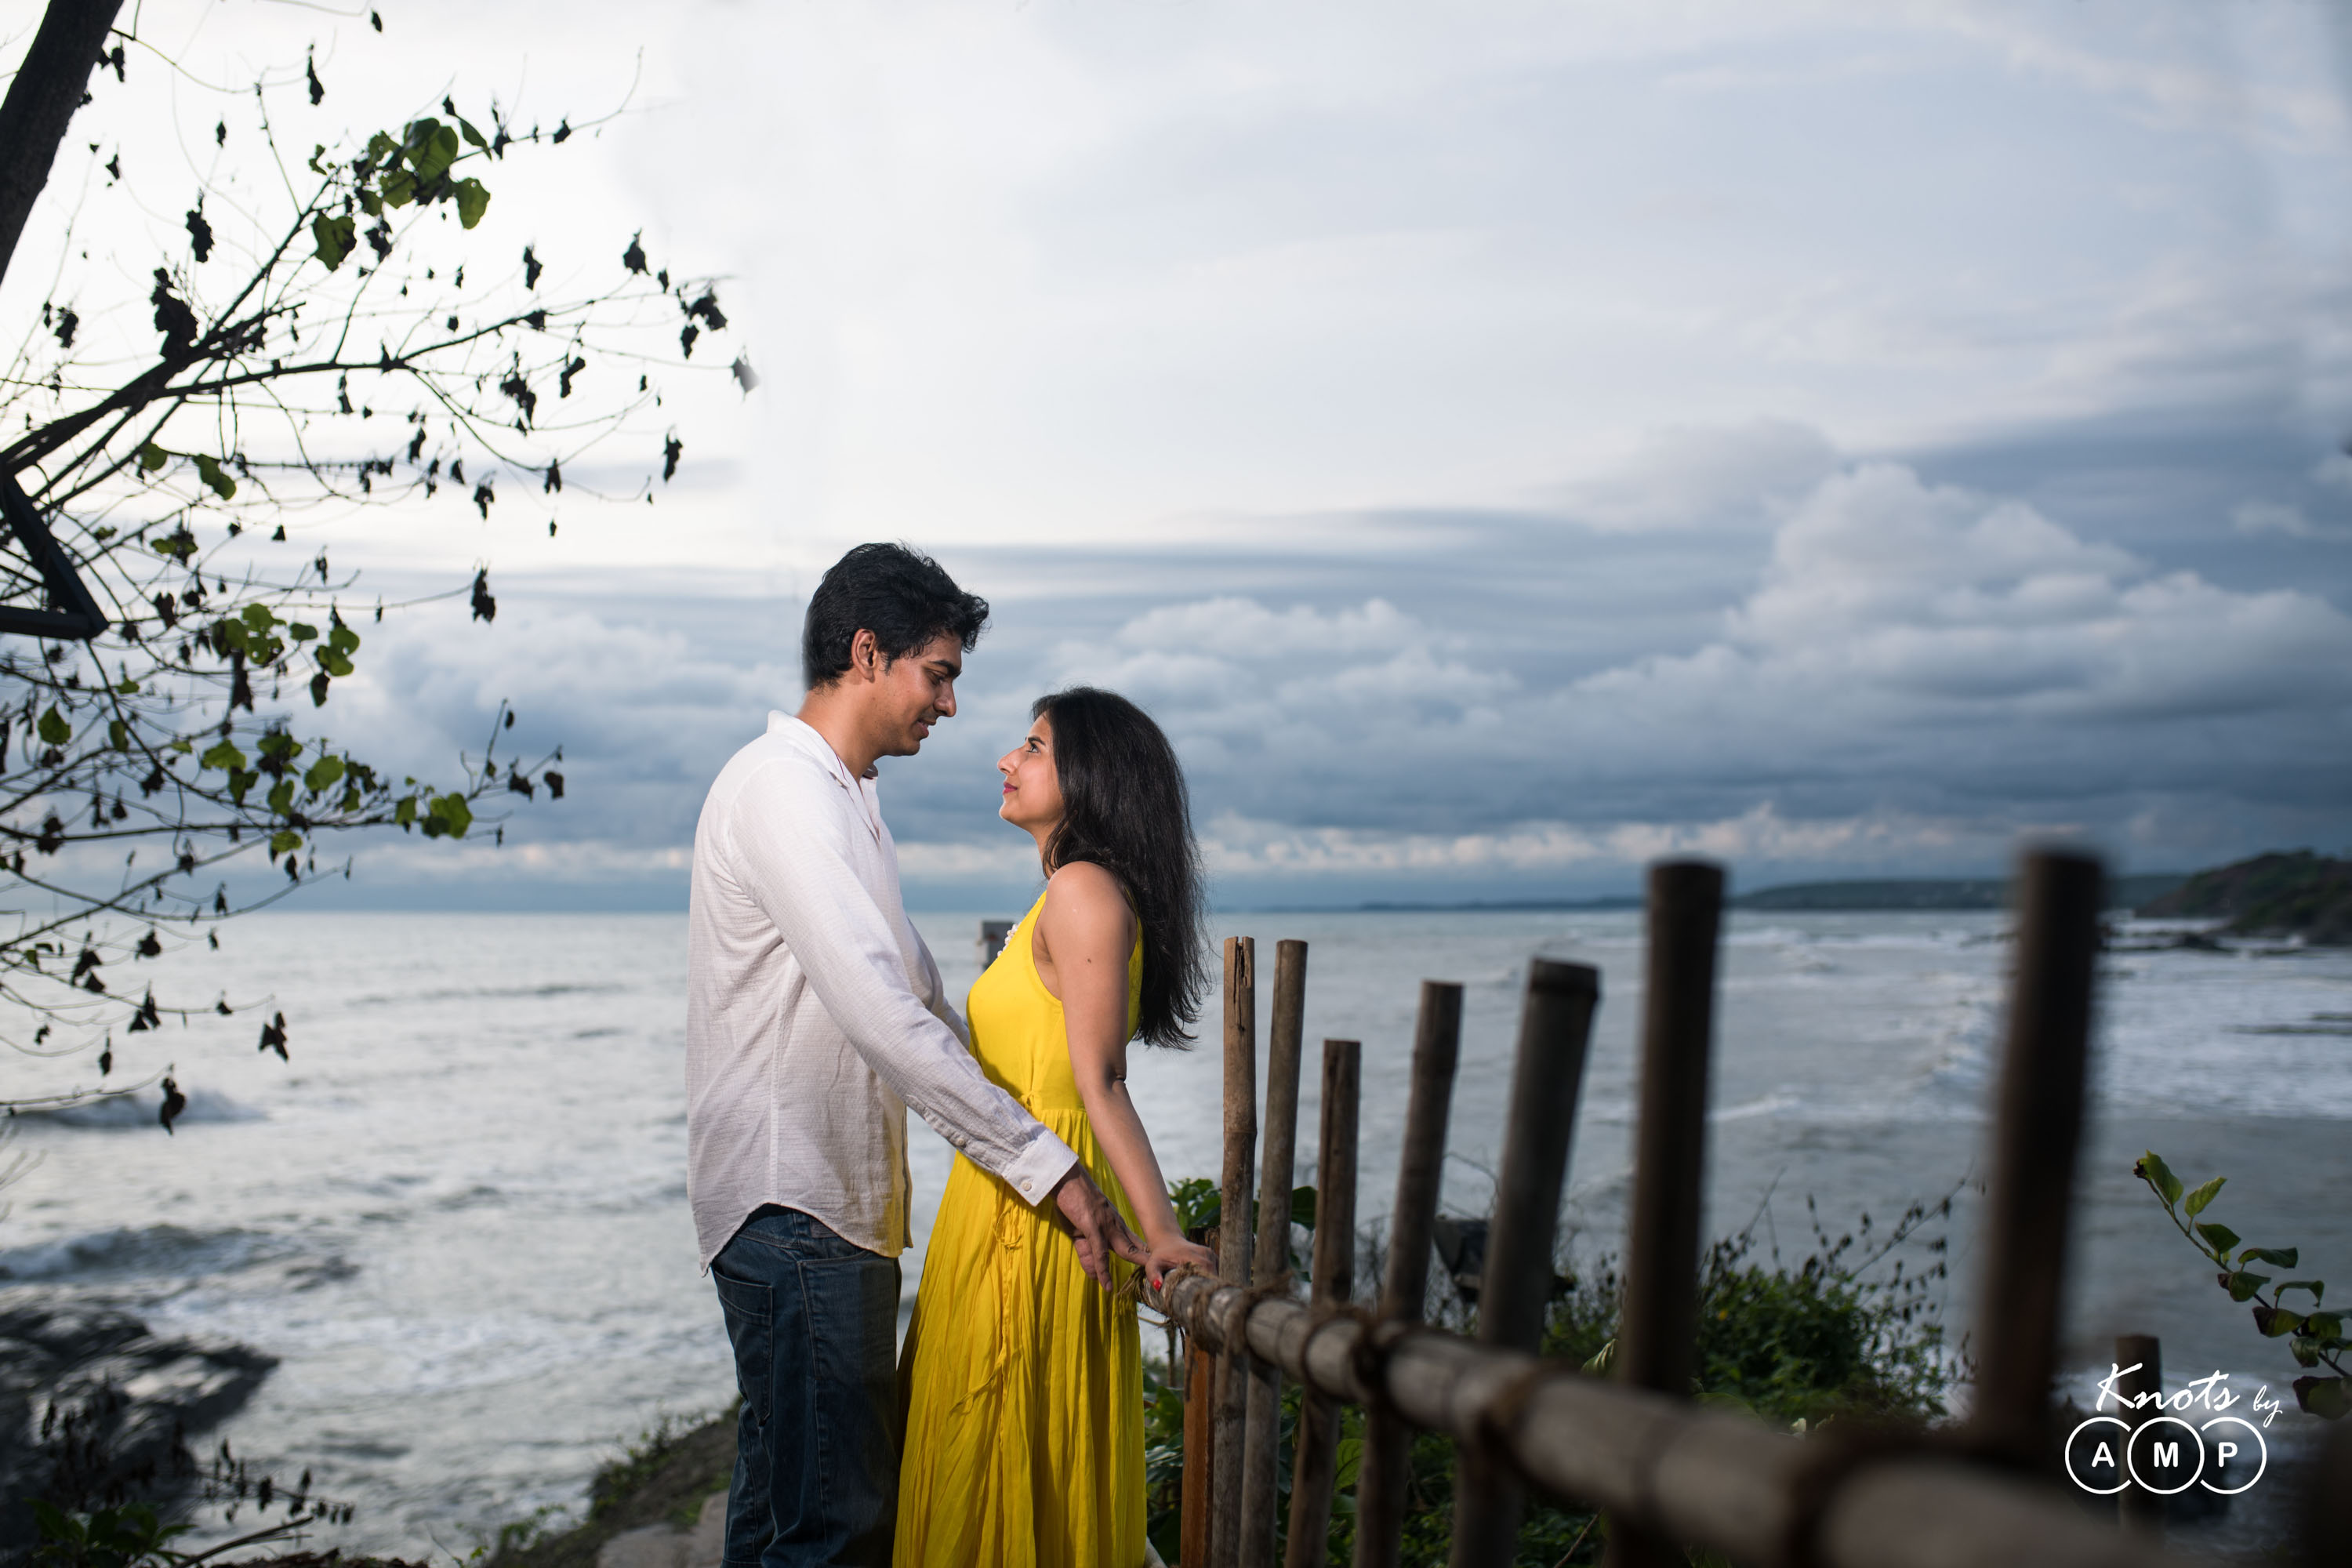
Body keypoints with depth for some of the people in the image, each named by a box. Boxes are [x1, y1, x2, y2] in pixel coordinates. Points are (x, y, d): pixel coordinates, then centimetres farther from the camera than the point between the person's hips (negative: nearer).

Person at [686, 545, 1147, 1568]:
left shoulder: (844, 797, 18)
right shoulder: (783, 787, -16)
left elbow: (913, 986, 24)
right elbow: (880, 1013, -27)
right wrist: (1045, 1164, -27)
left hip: (836, 1198, 10)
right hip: (792, 1207, -10)